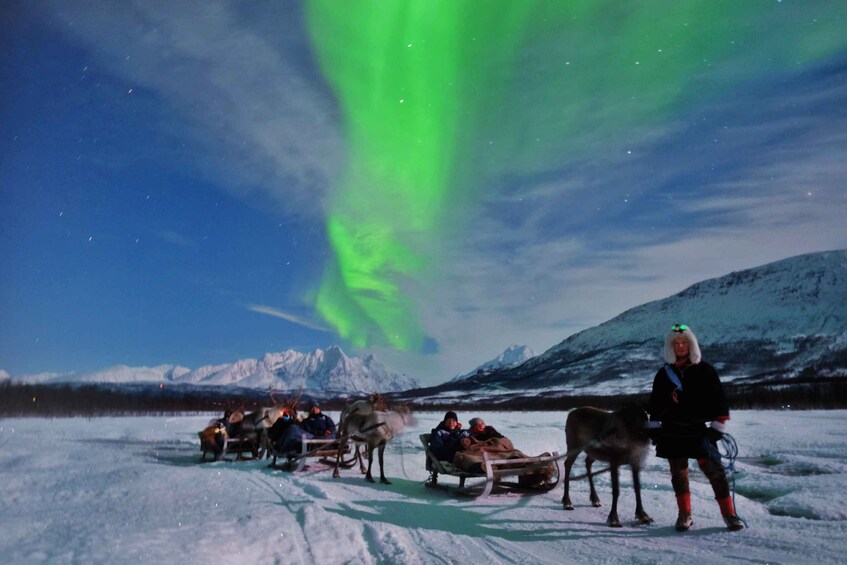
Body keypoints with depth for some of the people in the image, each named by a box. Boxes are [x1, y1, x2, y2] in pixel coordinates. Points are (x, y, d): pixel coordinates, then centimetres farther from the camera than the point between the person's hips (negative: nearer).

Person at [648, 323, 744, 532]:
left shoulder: (704, 370, 2)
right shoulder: (664, 374, 9)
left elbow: (719, 400, 1)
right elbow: (655, 405, 14)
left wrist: (717, 427, -5)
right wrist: (654, 428, 10)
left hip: (699, 431, -2)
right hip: (672, 433, 3)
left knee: (715, 471, -4)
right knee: (678, 473, 7)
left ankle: (729, 514, 8)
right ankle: (684, 514, 18)